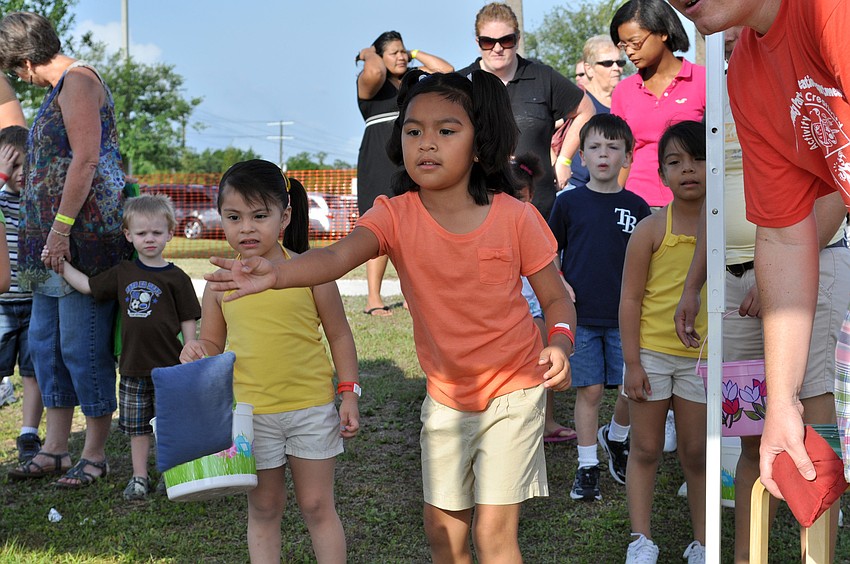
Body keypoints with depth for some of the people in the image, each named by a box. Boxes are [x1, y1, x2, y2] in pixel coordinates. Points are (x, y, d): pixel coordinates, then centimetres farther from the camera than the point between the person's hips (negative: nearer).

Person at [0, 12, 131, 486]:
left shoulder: (78, 80, -8)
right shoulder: (60, 88, 21)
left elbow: (86, 160, -18)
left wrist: (61, 227, -21)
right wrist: (46, 233, 18)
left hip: (85, 232, -10)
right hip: (57, 238, 10)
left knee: (83, 345, -5)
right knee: (46, 342, 11)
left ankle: (96, 454, 5)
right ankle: (55, 449, 19)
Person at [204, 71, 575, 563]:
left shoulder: (515, 217, -15)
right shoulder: (396, 215, -13)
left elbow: (556, 298, -5)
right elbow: (338, 256, -32)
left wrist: (560, 342, -27)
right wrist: (274, 275, -51)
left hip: (512, 391, -3)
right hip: (446, 396, 3)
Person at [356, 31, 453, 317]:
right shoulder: (371, 82, 0)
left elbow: (446, 70, 10)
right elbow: (374, 71, -22)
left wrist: (414, 53, 14)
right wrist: (368, 54, -1)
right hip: (381, 162, -5)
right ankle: (373, 299, -10)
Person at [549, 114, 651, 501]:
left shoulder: (636, 207, 3)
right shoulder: (569, 202, 1)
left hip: (625, 316, 1)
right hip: (581, 314, -1)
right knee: (589, 391, 2)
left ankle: (616, 438, 32)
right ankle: (587, 467, 14)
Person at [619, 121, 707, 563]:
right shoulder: (651, 229, -7)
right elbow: (630, 299, -6)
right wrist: (632, 363, -10)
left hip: (701, 358, 2)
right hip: (651, 353, -1)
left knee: (696, 453, 10)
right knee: (645, 450, 8)